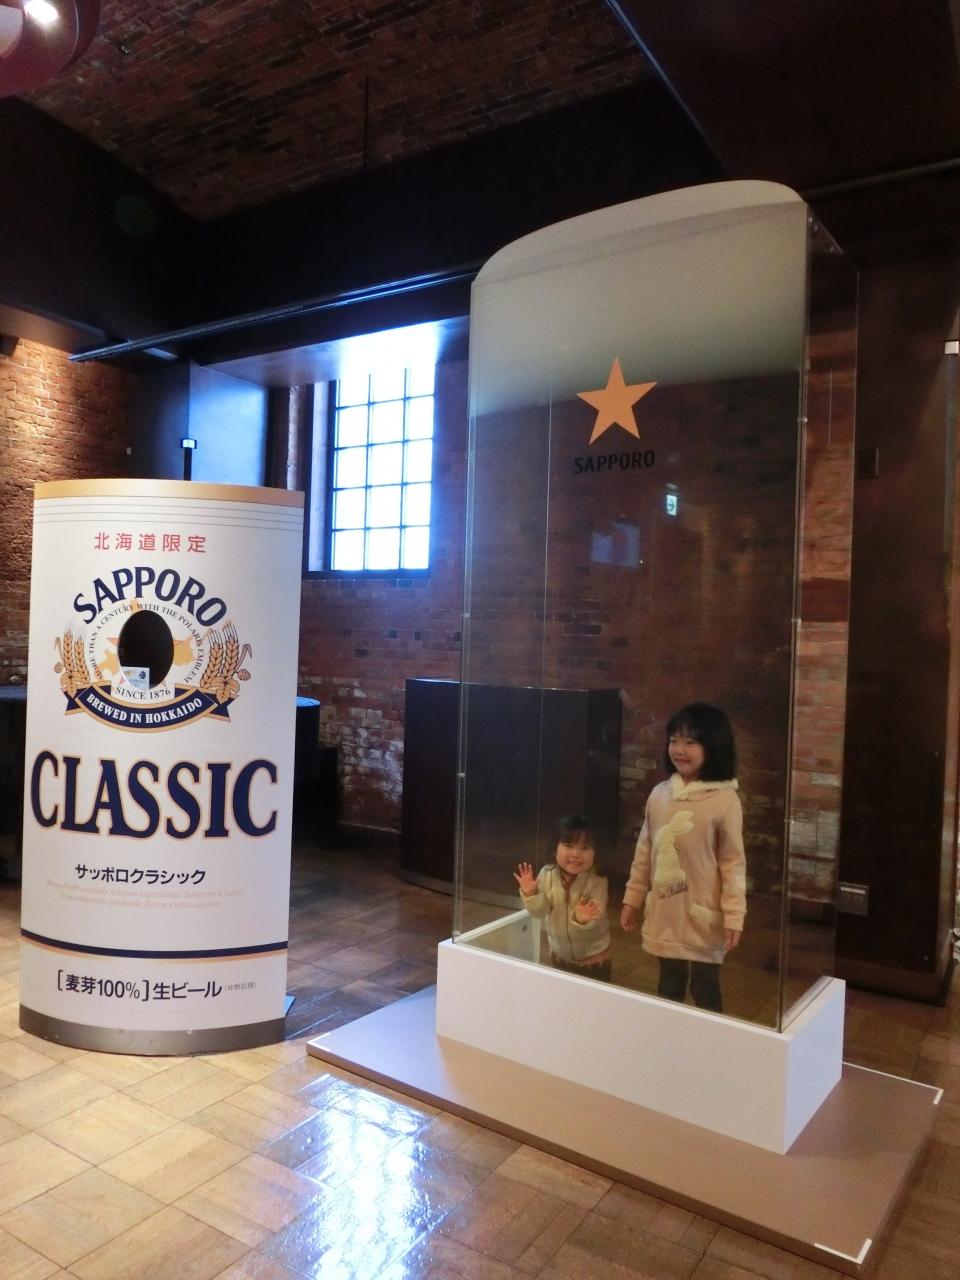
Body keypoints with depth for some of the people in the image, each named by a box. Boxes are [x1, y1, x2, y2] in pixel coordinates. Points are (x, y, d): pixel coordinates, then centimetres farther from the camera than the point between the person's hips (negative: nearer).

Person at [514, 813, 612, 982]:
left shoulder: (597, 881, -22)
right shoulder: (547, 874, -13)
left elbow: (596, 920, -27)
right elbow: (540, 911, -13)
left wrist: (583, 918, -48)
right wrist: (530, 893, -30)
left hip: (594, 957, -3)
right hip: (560, 954, 3)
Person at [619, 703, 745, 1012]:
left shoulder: (725, 800, -14)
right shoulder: (659, 794, -1)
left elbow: (733, 862, -11)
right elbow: (644, 852, 7)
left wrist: (733, 915, -12)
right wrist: (633, 899, 11)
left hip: (703, 914, -4)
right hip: (664, 911, 4)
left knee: (705, 987, 12)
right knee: (668, 985, 20)